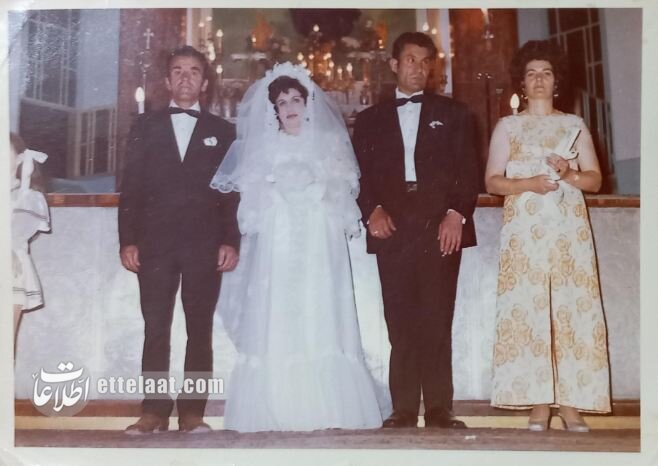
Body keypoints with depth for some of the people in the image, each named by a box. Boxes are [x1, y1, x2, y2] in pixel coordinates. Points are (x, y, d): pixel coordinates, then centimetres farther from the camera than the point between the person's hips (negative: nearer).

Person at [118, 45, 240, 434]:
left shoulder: (223, 131, 11)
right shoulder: (146, 127, 13)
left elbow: (233, 191, 6)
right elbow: (131, 187, 7)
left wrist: (231, 241, -4)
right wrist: (128, 240, -2)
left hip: (205, 246, 0)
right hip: (155, 243, 1)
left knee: (200, 330, 2)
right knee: (155, 329, 0)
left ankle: (193, 411, 8)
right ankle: (154, 411, 6)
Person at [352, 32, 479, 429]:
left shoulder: (453, 113, 16)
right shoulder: (370, 119, 18)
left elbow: (468, 170, 7)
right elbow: (360, 175, 11)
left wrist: (457, 213, -7)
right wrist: (372, 210, -6)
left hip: (441, 229, -1)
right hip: (392, 231, 1)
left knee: (437, 323, -5)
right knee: (401, 325, -1)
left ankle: (439, 409, 0)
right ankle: (404, 410, 3)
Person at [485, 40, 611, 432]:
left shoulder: (575, 125, 14)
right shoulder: (508, 126, 11)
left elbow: (595, 179, 11)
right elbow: (492, 181, 5)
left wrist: (568, 173, -9)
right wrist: (528, 183, -12)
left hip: (569, 229, 1)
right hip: (525, 230, -1)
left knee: (572, 309, -5)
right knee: (528, 309, -7)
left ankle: (571, 403, -1)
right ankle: (539, 405, -3)